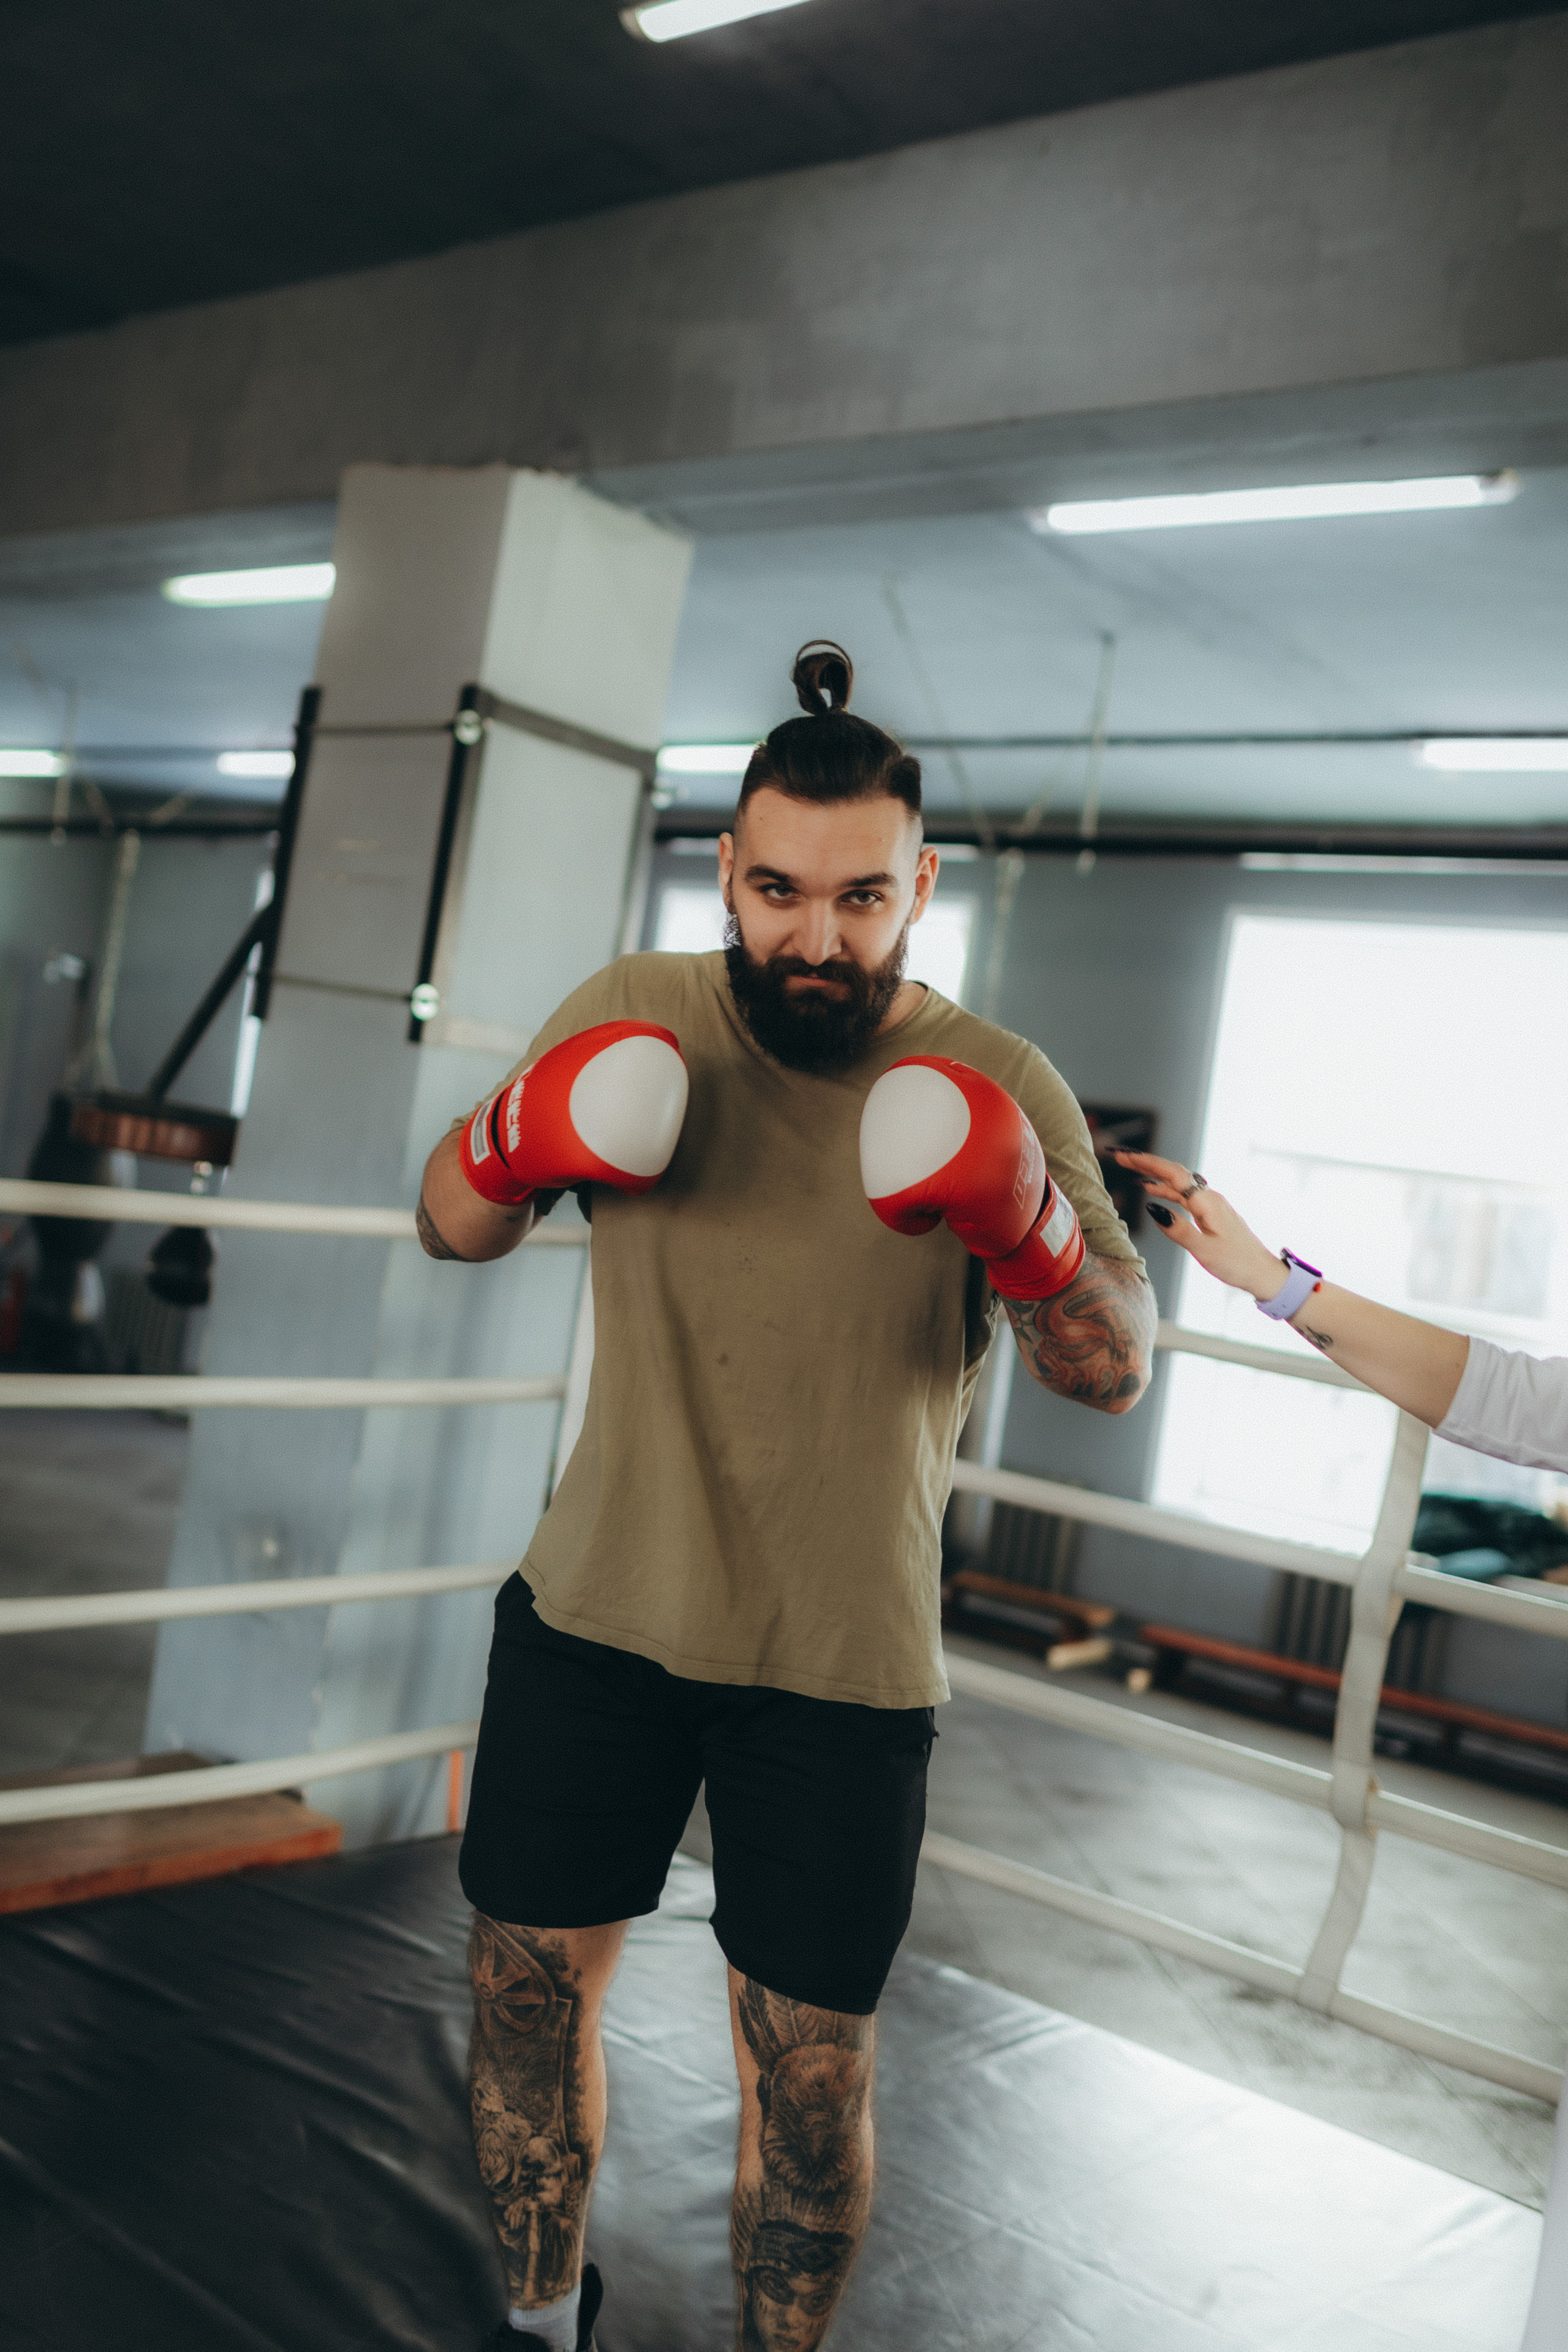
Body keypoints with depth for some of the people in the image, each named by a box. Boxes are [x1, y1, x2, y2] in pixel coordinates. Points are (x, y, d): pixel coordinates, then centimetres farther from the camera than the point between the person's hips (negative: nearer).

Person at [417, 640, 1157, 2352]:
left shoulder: (1001, 1093, -9)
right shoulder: (636, 1017, -2)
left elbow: (1114, 1373, -12)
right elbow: (450, 1229, 4)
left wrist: (1021, 1219, -32)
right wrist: (521, 1136, -19)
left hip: (843, 1666, -2)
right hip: (597, 1613, 3)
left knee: (810, 2070, 5)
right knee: (531, 1982, 15)